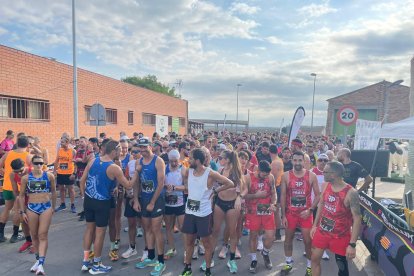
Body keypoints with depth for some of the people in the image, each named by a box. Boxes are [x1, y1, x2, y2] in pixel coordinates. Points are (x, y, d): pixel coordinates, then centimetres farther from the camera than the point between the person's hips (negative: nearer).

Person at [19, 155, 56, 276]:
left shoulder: (49, 176, -2)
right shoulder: (26, 178, 0)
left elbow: (53, 192, 8)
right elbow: (22, 195, 7)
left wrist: (53, 207, 12)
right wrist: (22, 211, 4)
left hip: (46, 207, -2)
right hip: (31, 208, 2)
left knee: (43, 235, -5)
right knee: (34, 236, 12)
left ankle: (41, 264, -5)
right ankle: (38, 260, 28)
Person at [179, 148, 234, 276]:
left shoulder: (210, 173, -17)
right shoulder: (188, 171, -1)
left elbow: (230, 184, -11)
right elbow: (185, 180, 23)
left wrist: (214, 191, -9)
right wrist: (188, 189, 8)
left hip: (204, 213, -5)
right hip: (189, 212, 5)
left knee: (206, 242, 9)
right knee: (189, 241, 17)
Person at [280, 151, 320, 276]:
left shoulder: (311, 176, -8)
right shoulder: (286, 176, -7)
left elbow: (317, 195, -1)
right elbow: (283, 196, -3)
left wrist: (310, 210, -14)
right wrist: (283, 215, -5)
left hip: (306, 213, -1)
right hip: (290, 213, 1)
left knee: (308, 240, 4)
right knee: (288, 238, 14)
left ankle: (309, 265, 27)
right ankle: (289, 262, 34)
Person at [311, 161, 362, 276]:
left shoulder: (351, 193, -24)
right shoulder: (325, 185, -6)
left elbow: (357, 219, -20)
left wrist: (352, 244, -21)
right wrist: (315, 225, 11)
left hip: (340, 236, -5)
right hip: (322, 231, 5)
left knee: (342, 266, 12)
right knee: (315, 258, 14)